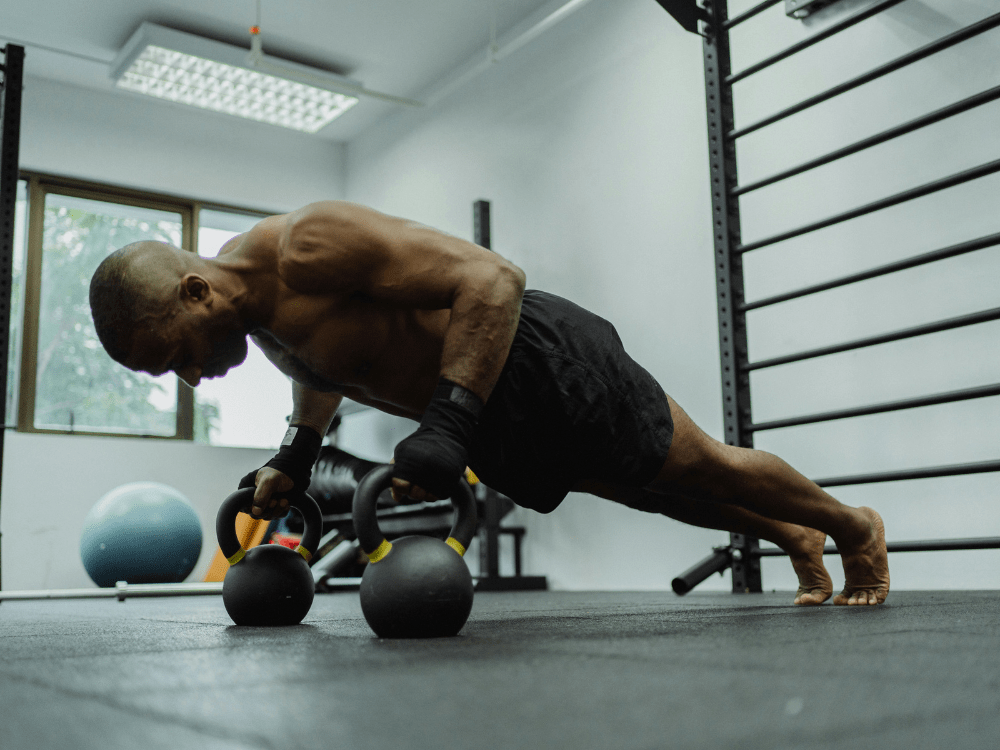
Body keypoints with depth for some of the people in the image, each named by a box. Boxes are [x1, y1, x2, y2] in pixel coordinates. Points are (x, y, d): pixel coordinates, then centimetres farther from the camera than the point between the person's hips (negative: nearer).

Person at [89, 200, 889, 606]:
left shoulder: (310, 246, -31)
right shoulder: (257, 314, -2)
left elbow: (493, 277, -34)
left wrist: (448, 425, -41)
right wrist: (295, 455, 8)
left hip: (546, 368, -8)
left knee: (703, 471, 12)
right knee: (669, 495, 25)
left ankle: (854, 529, 39)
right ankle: (796, 540, 51)